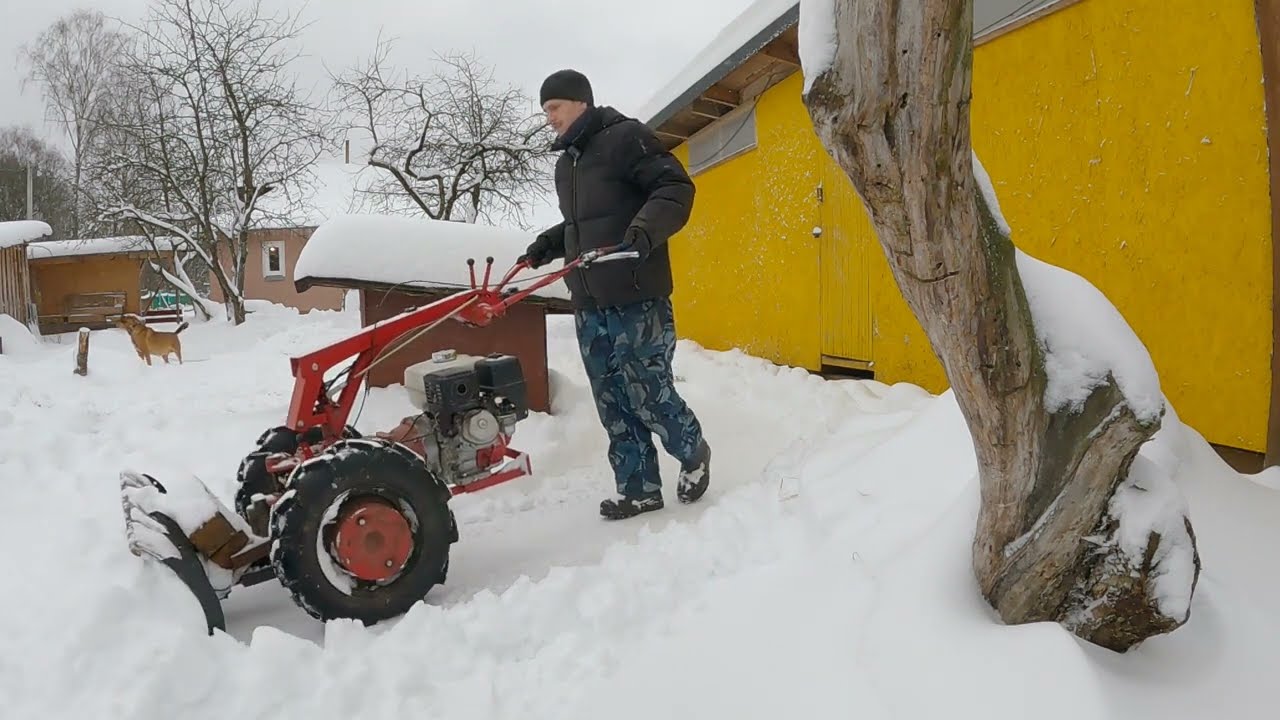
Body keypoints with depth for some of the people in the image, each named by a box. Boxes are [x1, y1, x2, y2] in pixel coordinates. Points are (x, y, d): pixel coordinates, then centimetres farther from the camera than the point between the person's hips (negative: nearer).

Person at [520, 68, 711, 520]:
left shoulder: (625, 136, -4)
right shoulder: (565, 163, 21)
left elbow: (676, 187, -12)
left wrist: (645, 229, -28)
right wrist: (549, 243, 16)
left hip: (636, 297, -8)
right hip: (588, 303, 8)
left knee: (647, 393, -3)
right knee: (613, 403, 7)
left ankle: (693, 453, 24)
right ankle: (639, 490, 17)